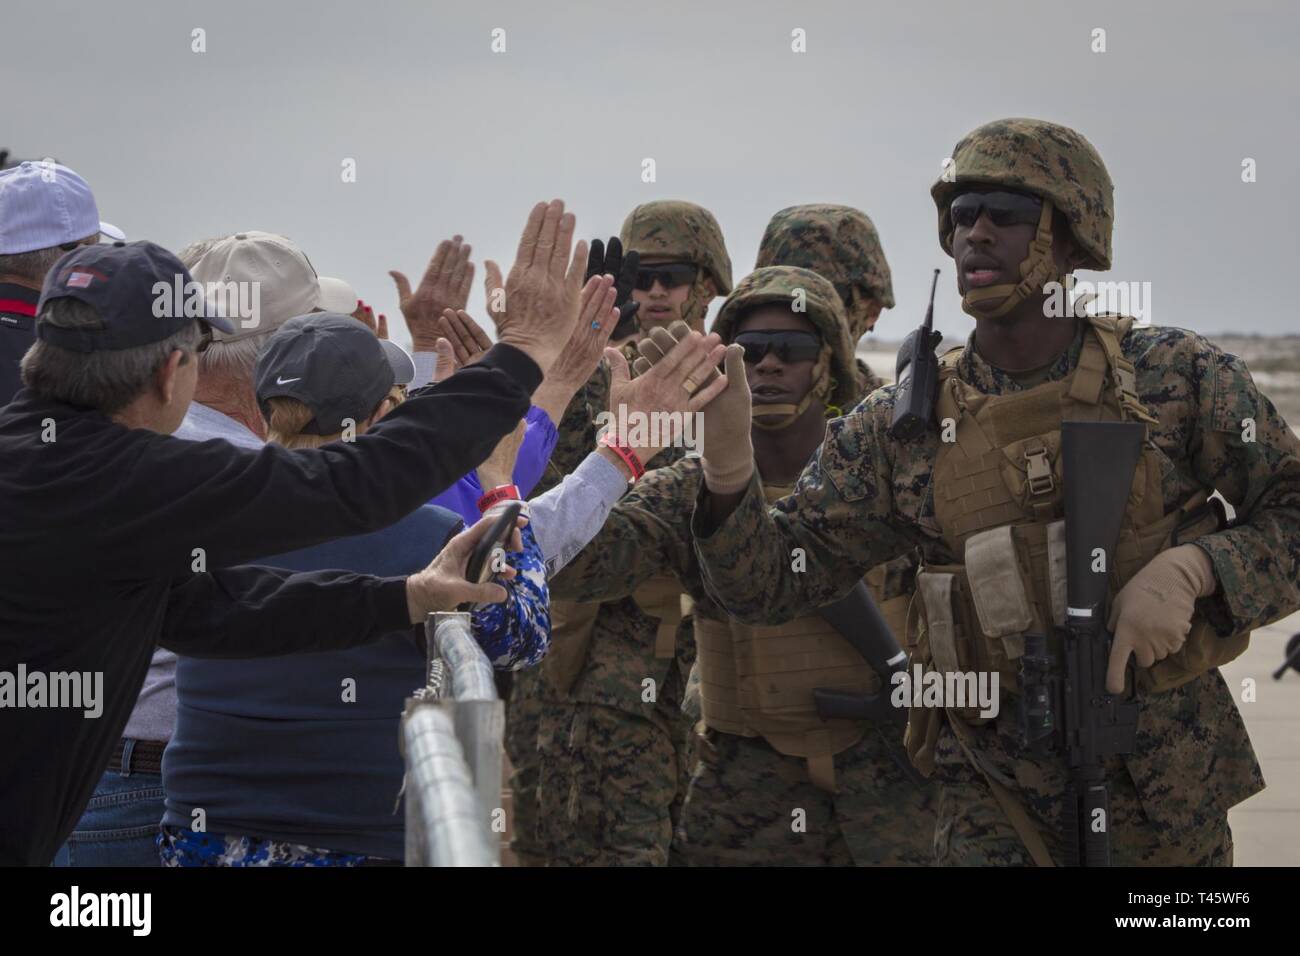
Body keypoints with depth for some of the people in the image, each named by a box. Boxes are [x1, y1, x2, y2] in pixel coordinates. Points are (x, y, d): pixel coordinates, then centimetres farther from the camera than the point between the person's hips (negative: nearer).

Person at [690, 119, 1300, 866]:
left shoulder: (1179, 377, -6)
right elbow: (772, 583, -2)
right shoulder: (901, 427, -1)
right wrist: (727, 458, -19)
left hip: (1167, 796, 0)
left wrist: (1192, 569, -21)